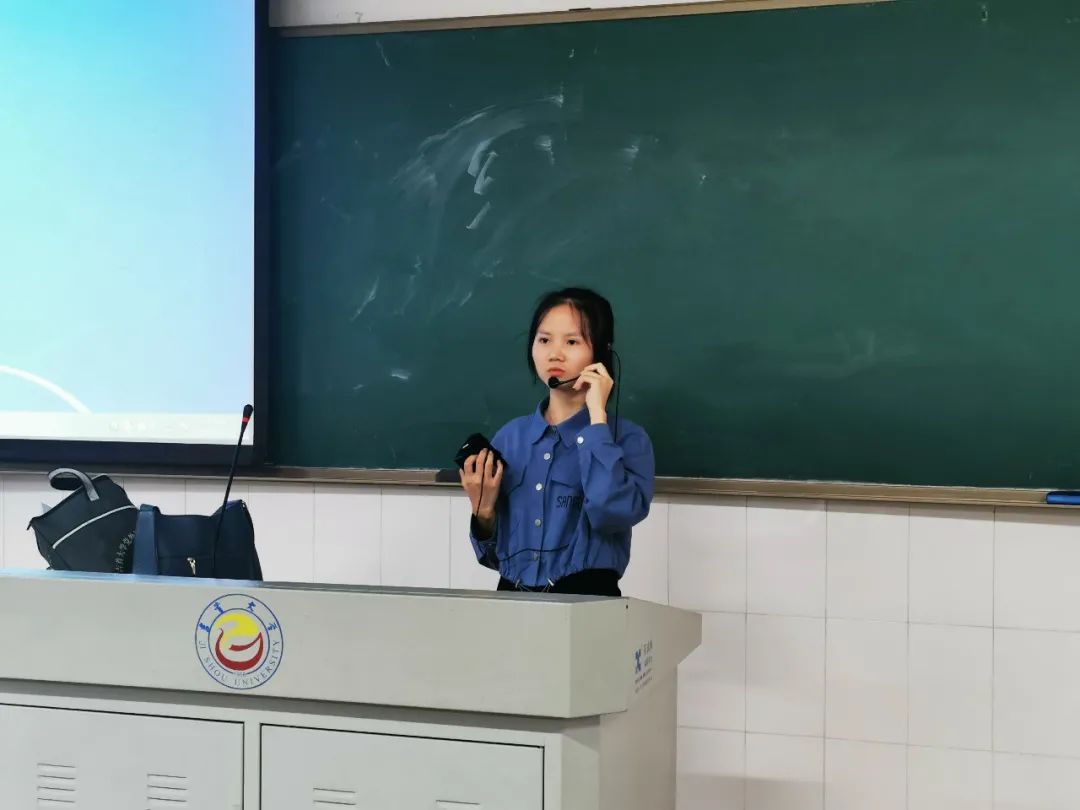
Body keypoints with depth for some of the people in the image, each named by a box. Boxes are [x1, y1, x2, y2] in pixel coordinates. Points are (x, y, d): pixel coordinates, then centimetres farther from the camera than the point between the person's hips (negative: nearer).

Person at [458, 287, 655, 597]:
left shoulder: (626, 438, -2)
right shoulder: (510, 436, 9)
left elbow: (614, 513, -22)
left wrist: (597, 416, -14)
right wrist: (483, 510, -6)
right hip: (512, 597, 2)